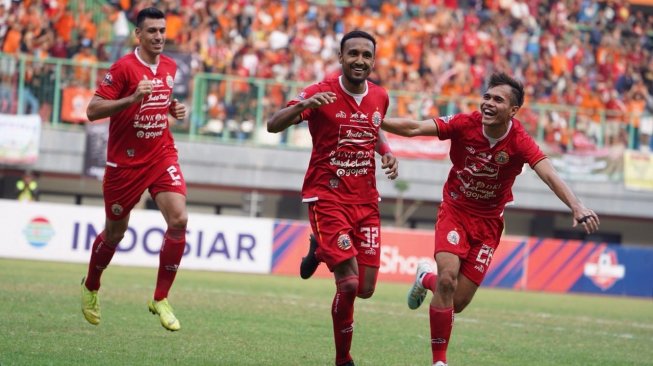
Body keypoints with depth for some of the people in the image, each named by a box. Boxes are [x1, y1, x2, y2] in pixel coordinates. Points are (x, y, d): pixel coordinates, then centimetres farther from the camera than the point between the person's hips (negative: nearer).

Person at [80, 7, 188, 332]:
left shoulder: (170, 67, 6)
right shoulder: (124, 67, -13)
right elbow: (93, 110, -17)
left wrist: (173, 109, 3)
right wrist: (132, 99, -30)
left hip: (162, 156, 4)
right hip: (125, 161, -4)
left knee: (179, 220, -17)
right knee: (114, 233, 9)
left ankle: (160, 299, -5)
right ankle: (90, 287, 39)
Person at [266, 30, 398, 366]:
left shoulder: (379, 97, 6)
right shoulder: (322, 93, -10)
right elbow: (273, 125, -17)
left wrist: (387, 152, 6)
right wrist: (304, 105, -35)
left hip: (366, 202, 5)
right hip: (327, 197, -5)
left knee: (365, 288, 1)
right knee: (348, 282, -16)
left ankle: (322, 251, 32)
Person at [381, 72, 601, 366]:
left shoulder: (519, 142, -19)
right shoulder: (465, 124, -17)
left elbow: (550, 176, -32)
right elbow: (414, 128, -21)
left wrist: (576, 206, -48)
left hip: (488, 221, 1)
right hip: (454, 210, -1)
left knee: (458, 302, -1)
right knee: (448, 278, -24)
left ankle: (426, 279, 36)